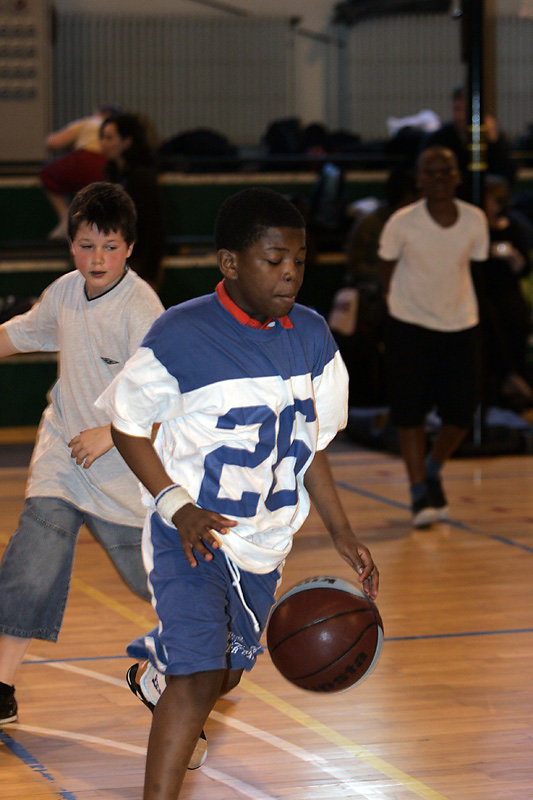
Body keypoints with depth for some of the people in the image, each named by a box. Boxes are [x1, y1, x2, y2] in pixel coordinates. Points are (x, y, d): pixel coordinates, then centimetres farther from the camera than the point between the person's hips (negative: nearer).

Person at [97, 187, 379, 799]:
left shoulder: (312, 337, -1)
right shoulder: (181, 335, -18)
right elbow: (127, 426, -8)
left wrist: (342, 534, 7)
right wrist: (177, 505, -20)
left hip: (264, 540, 6)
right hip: (191, 534, -6)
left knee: (226, 669, 22)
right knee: (199, 677, -21)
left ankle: (151, 678, 57)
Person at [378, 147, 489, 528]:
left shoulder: (475, 221, -7)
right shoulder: (402, 223, -13)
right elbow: (388, 269, 2)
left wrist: (461, 305, 9)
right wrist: (400, 304, 6)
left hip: (461, 326, 2)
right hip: (409, 325, -2)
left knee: (462, 413, 0)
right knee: (410, 413, -5)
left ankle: (432, 471, 29)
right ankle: (420, 494, 7)